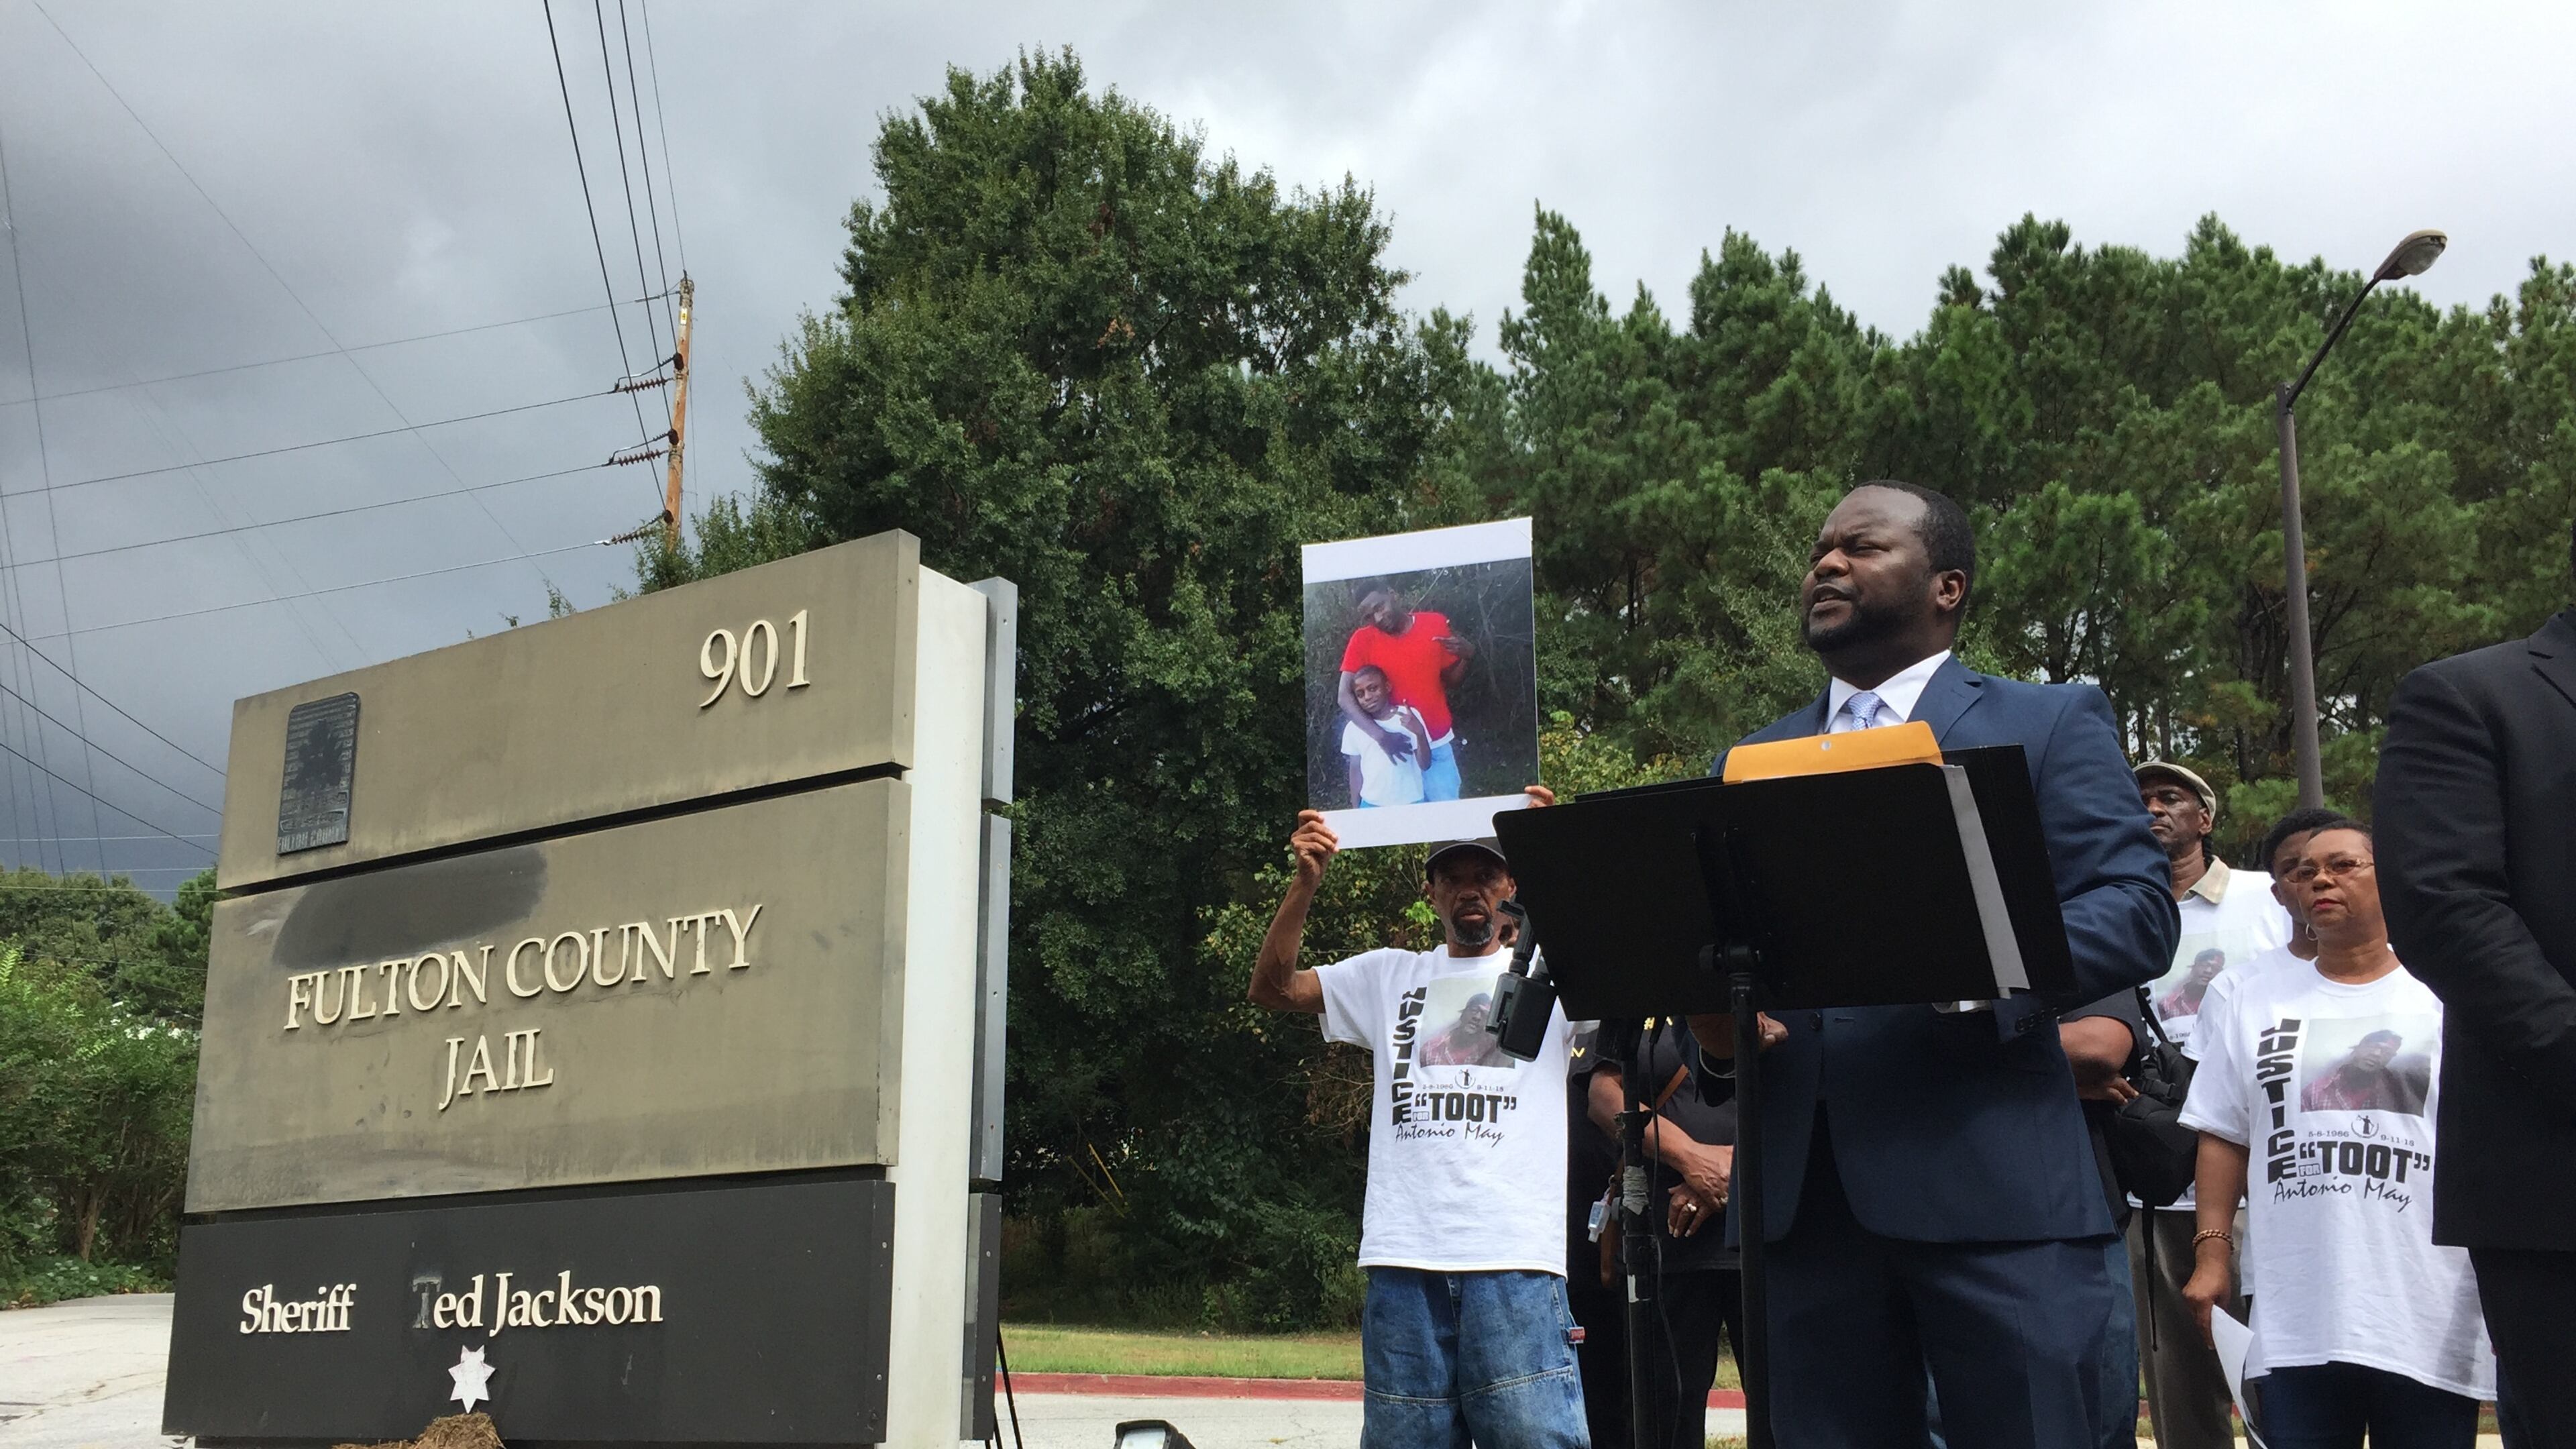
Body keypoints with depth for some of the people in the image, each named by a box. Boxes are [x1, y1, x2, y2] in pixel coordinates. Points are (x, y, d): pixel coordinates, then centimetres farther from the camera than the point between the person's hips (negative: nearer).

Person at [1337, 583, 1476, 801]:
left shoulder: (1436, 624, -2)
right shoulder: (1363, 639, -8)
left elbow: (1451, 681, 9)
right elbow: (1345, 696, -15)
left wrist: (1467, 656, -12)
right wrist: (1380, 735, -28)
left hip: (1438, 744, 2)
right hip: (1395, 745, -1)